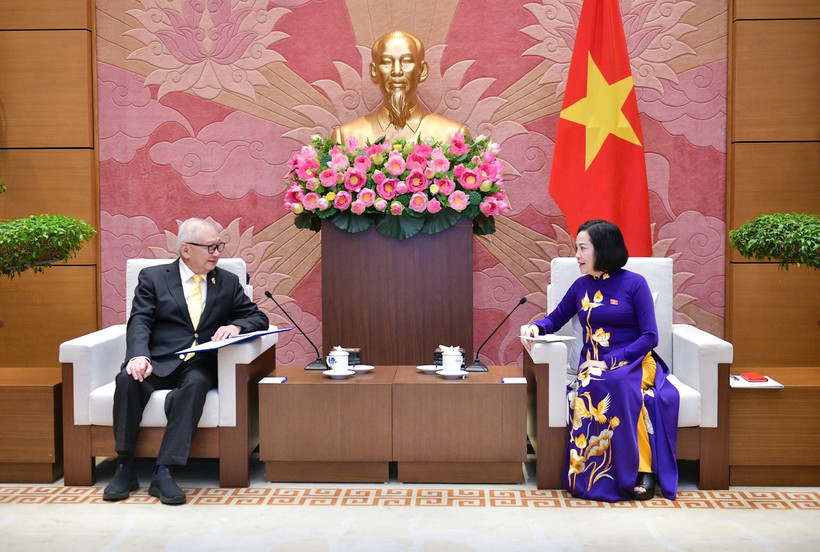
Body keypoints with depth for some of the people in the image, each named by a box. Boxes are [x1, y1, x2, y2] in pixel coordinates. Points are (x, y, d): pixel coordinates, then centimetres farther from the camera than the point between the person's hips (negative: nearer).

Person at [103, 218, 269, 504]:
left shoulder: (228, 282, 17)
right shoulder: (152, 277, 11)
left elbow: (258, 318, 14)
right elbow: (139, 322, -2)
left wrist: (235, 326, -10)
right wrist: (139, 355, -22)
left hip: (200, 364, 0)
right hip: (159, 362, 0)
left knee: (195, 383, -34)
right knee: (127, 380, -31)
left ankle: (163, 473, -36)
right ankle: (125, 468, -19)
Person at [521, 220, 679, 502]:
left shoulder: (634, 283, 1)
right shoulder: (580, 286, 13)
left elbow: (650, 337, -4)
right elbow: (555, 320, 24)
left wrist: (610, 361, -15)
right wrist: (535, 326, 0)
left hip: (633, 362, -3)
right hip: (593, 365, 3)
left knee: (618, 383, -38)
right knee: (590, 387, -34)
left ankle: (641, 469, -32)